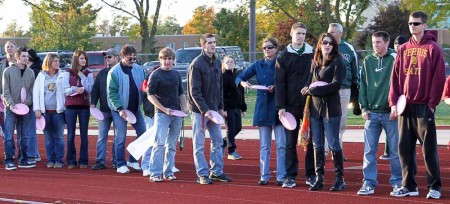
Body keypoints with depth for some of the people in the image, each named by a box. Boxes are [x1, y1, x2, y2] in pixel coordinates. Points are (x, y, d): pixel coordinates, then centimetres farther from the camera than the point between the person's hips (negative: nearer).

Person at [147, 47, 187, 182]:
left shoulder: (176, 74, 12)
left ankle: (168, 171, 16)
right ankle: (155, 173, -10)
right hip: (162, 114, -6)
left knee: (172, 144, 9)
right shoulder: (156, 75, -5)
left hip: (177, 113, 6)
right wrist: (164, 109, -14)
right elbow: (150, 95, -7)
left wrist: (184, 107, 6)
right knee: (160, 143, -12)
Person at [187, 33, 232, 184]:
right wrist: (205, 110, -20)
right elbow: (194, 91, -16)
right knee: (199, 144, 0)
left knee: (217, 141, 10)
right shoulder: (196, 64, -13)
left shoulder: (217, 62, 9)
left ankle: (217, 171, 19)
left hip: (213, 109, 7)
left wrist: (220, 107, 11)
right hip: (199, 110, -7)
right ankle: (202, 174, 5)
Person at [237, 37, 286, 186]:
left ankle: (281, 176, 2)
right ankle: (264, 176, 12)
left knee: (281, 144, -3)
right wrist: (243, 83, -13)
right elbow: (240, 77, 9)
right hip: (262, 108, 3)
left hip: (279, 108, -3)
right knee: (264, 145, 7)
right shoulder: (258, 65, 9)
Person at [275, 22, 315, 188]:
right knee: (290, 141, 4)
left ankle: (311, 175, 13)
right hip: (291, 105, 0)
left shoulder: (313, 55, 4)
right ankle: (290, 176, 9)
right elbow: (280, 83, -1)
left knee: (311, 140, 5)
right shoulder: (283, 57, 2)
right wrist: (280, 106, -8)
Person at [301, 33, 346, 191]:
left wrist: (313, 90, -11)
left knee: (333, 144, -3)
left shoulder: (337, 62, -5)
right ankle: (319, 178, 13)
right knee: (317, 144, 7)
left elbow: (336, 85, -14)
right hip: (315, 106, 6)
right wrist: (309, 89, -7)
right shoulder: (315, 62, 14)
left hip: (330, 108, -6)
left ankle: (340, 179, 4)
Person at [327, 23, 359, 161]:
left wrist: (356, 89, 9)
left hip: (344, 89, 2)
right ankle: (323, 149, -1)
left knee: (341, 123, 7)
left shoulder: (349, 49, 7)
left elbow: (355, 71, 13)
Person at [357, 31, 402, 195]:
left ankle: (397, 182, 13)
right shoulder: (368, 61, 9)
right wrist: (364, 107, 3)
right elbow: (363, 85, 10)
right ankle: (369, 182, 7)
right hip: (372, 112, 3)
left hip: (391, 113, -3)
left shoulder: (395, 59, -3)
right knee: (369, 150, 2)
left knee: (395, 150, 4)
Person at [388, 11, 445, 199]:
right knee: (405, 148, 6)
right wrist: (393, 101, 3)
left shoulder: (432, 48, -4)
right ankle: (409, 186, 14)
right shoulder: (404, 49, 11)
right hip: (405, 106, 5)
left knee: (429, 148, 0)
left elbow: (439, 78, -7)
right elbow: (395, 76, 10)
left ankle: (434, 187, 8)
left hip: (424, 106, -5)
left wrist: (432, 102, -10)